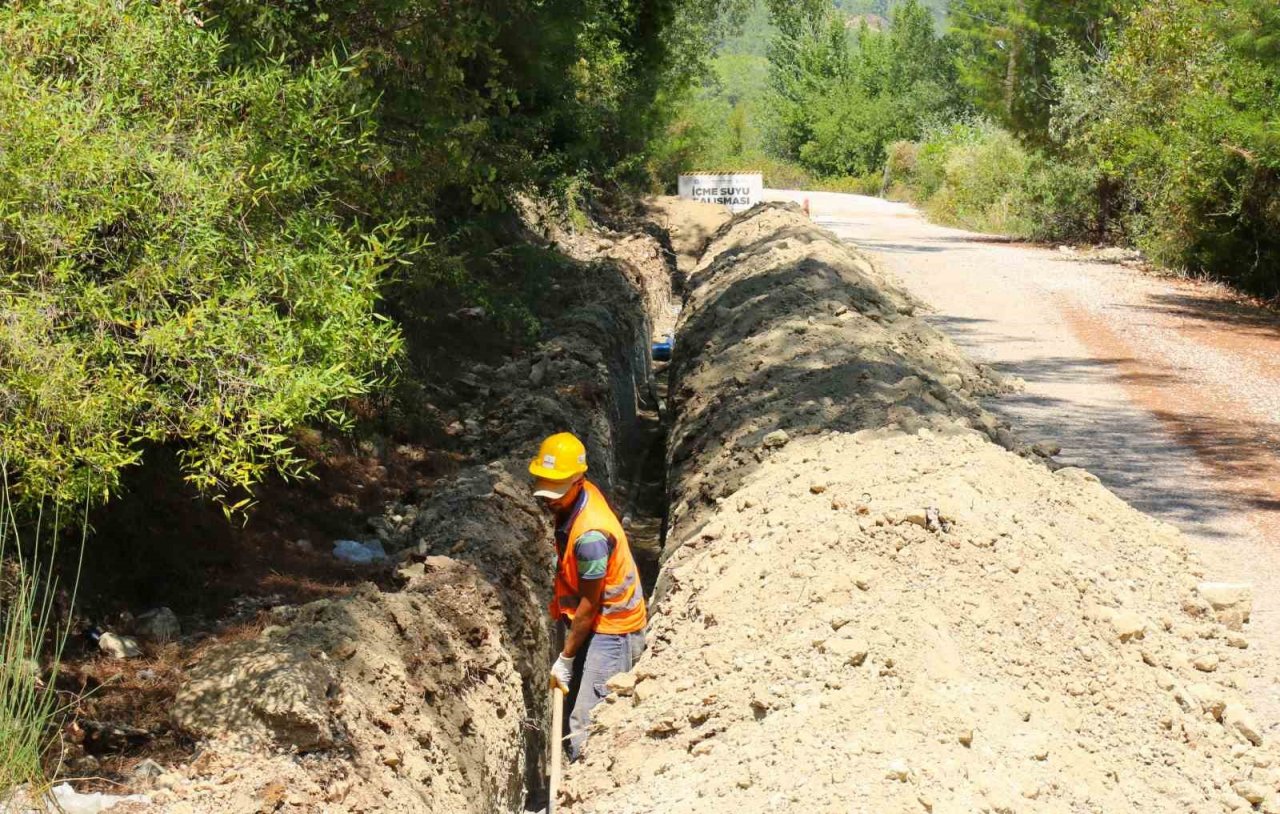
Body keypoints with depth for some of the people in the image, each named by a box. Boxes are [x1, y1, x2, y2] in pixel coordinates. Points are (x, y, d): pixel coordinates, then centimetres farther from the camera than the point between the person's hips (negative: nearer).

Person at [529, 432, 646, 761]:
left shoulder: (590, 535, -31)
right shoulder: (579, 496, -4)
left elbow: (588, 606, -21)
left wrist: (565, 659, -12)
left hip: (612, 630, -10)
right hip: (591, 623, 10)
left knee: (587, 725, -13)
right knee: (576, 712, 16)